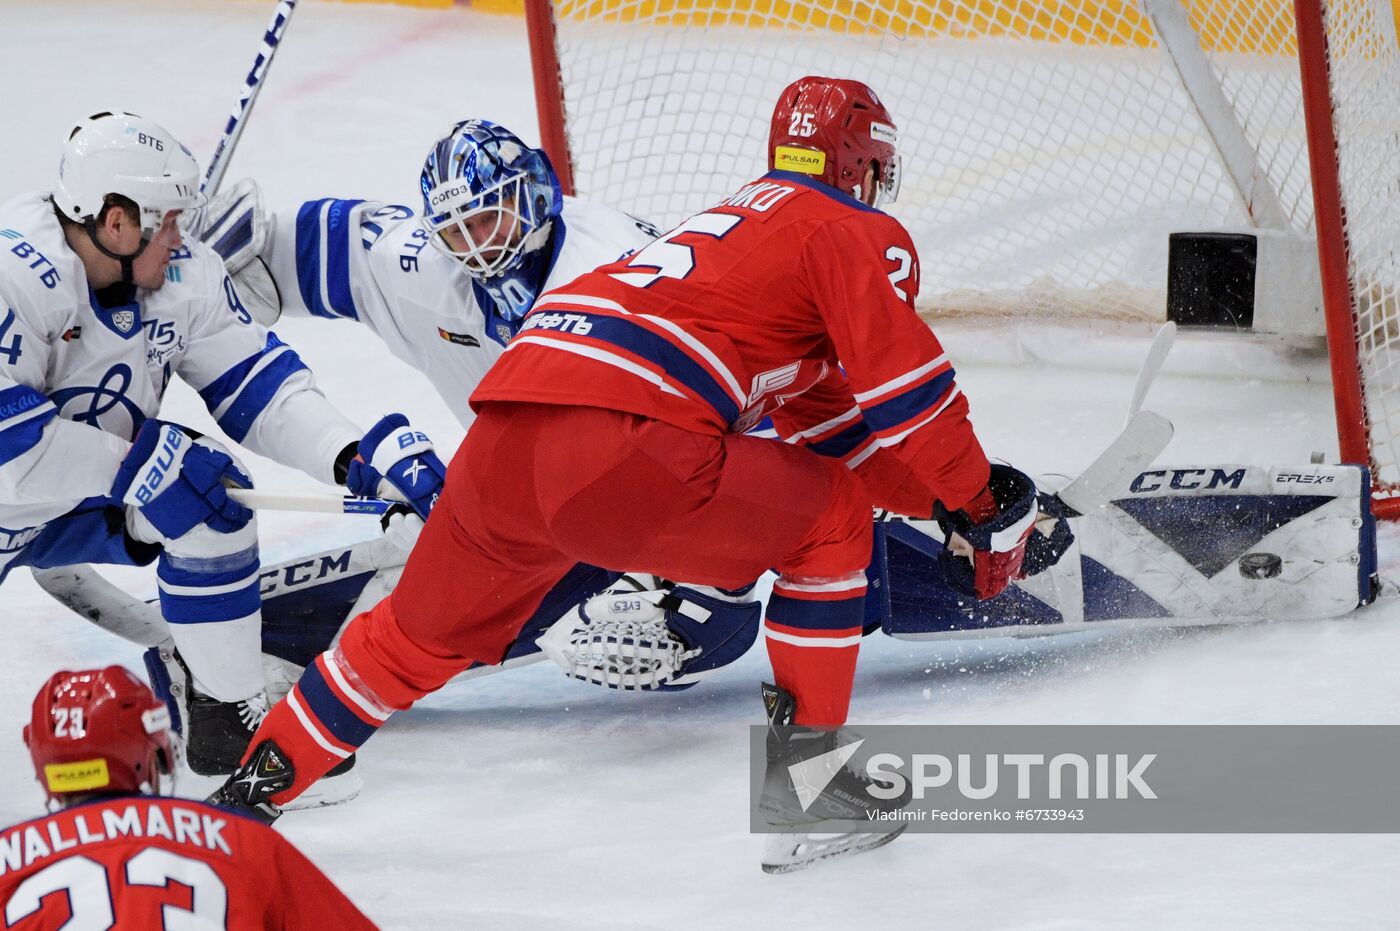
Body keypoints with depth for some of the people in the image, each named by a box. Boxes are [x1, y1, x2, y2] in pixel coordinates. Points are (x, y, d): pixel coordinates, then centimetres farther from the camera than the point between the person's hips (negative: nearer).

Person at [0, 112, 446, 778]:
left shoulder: (184, 275, -9)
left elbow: (258, 387, -4)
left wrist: (357, 456, -19)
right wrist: (141, 464, -32)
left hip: (89, 503, 6)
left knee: (210, 499, -14)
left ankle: (228, 710, -4)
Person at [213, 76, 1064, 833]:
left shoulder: (739, 217, 35)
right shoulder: (859, 234, 9)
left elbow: (829, 424, 37)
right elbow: (904, 386, -3)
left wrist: (940, 497, 33)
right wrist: (979, 505, 8)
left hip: (501, 444, 8)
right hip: (622, 448, -8)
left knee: (416, 637, 27)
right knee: (829, 519, 11)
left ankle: (254, 788, 31)